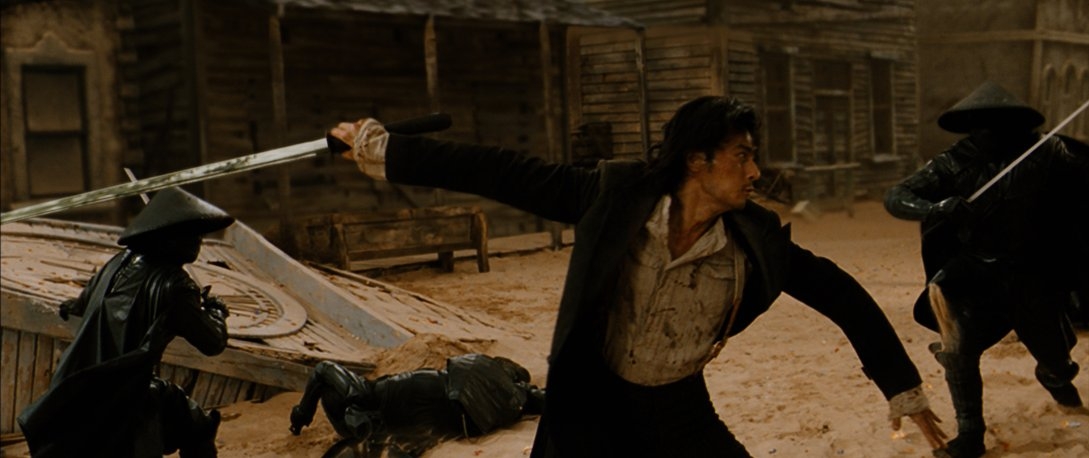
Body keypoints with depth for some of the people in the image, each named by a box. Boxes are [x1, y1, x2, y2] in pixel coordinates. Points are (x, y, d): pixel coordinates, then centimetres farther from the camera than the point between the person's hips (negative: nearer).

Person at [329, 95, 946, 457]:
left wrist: (903, 387, 0)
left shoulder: (755, 240, -12)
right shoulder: (617, 198, -18)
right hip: (595, 403, -2)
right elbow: (510, 175, -15)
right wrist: (388, 152, -13)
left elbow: (840, 294, -3)